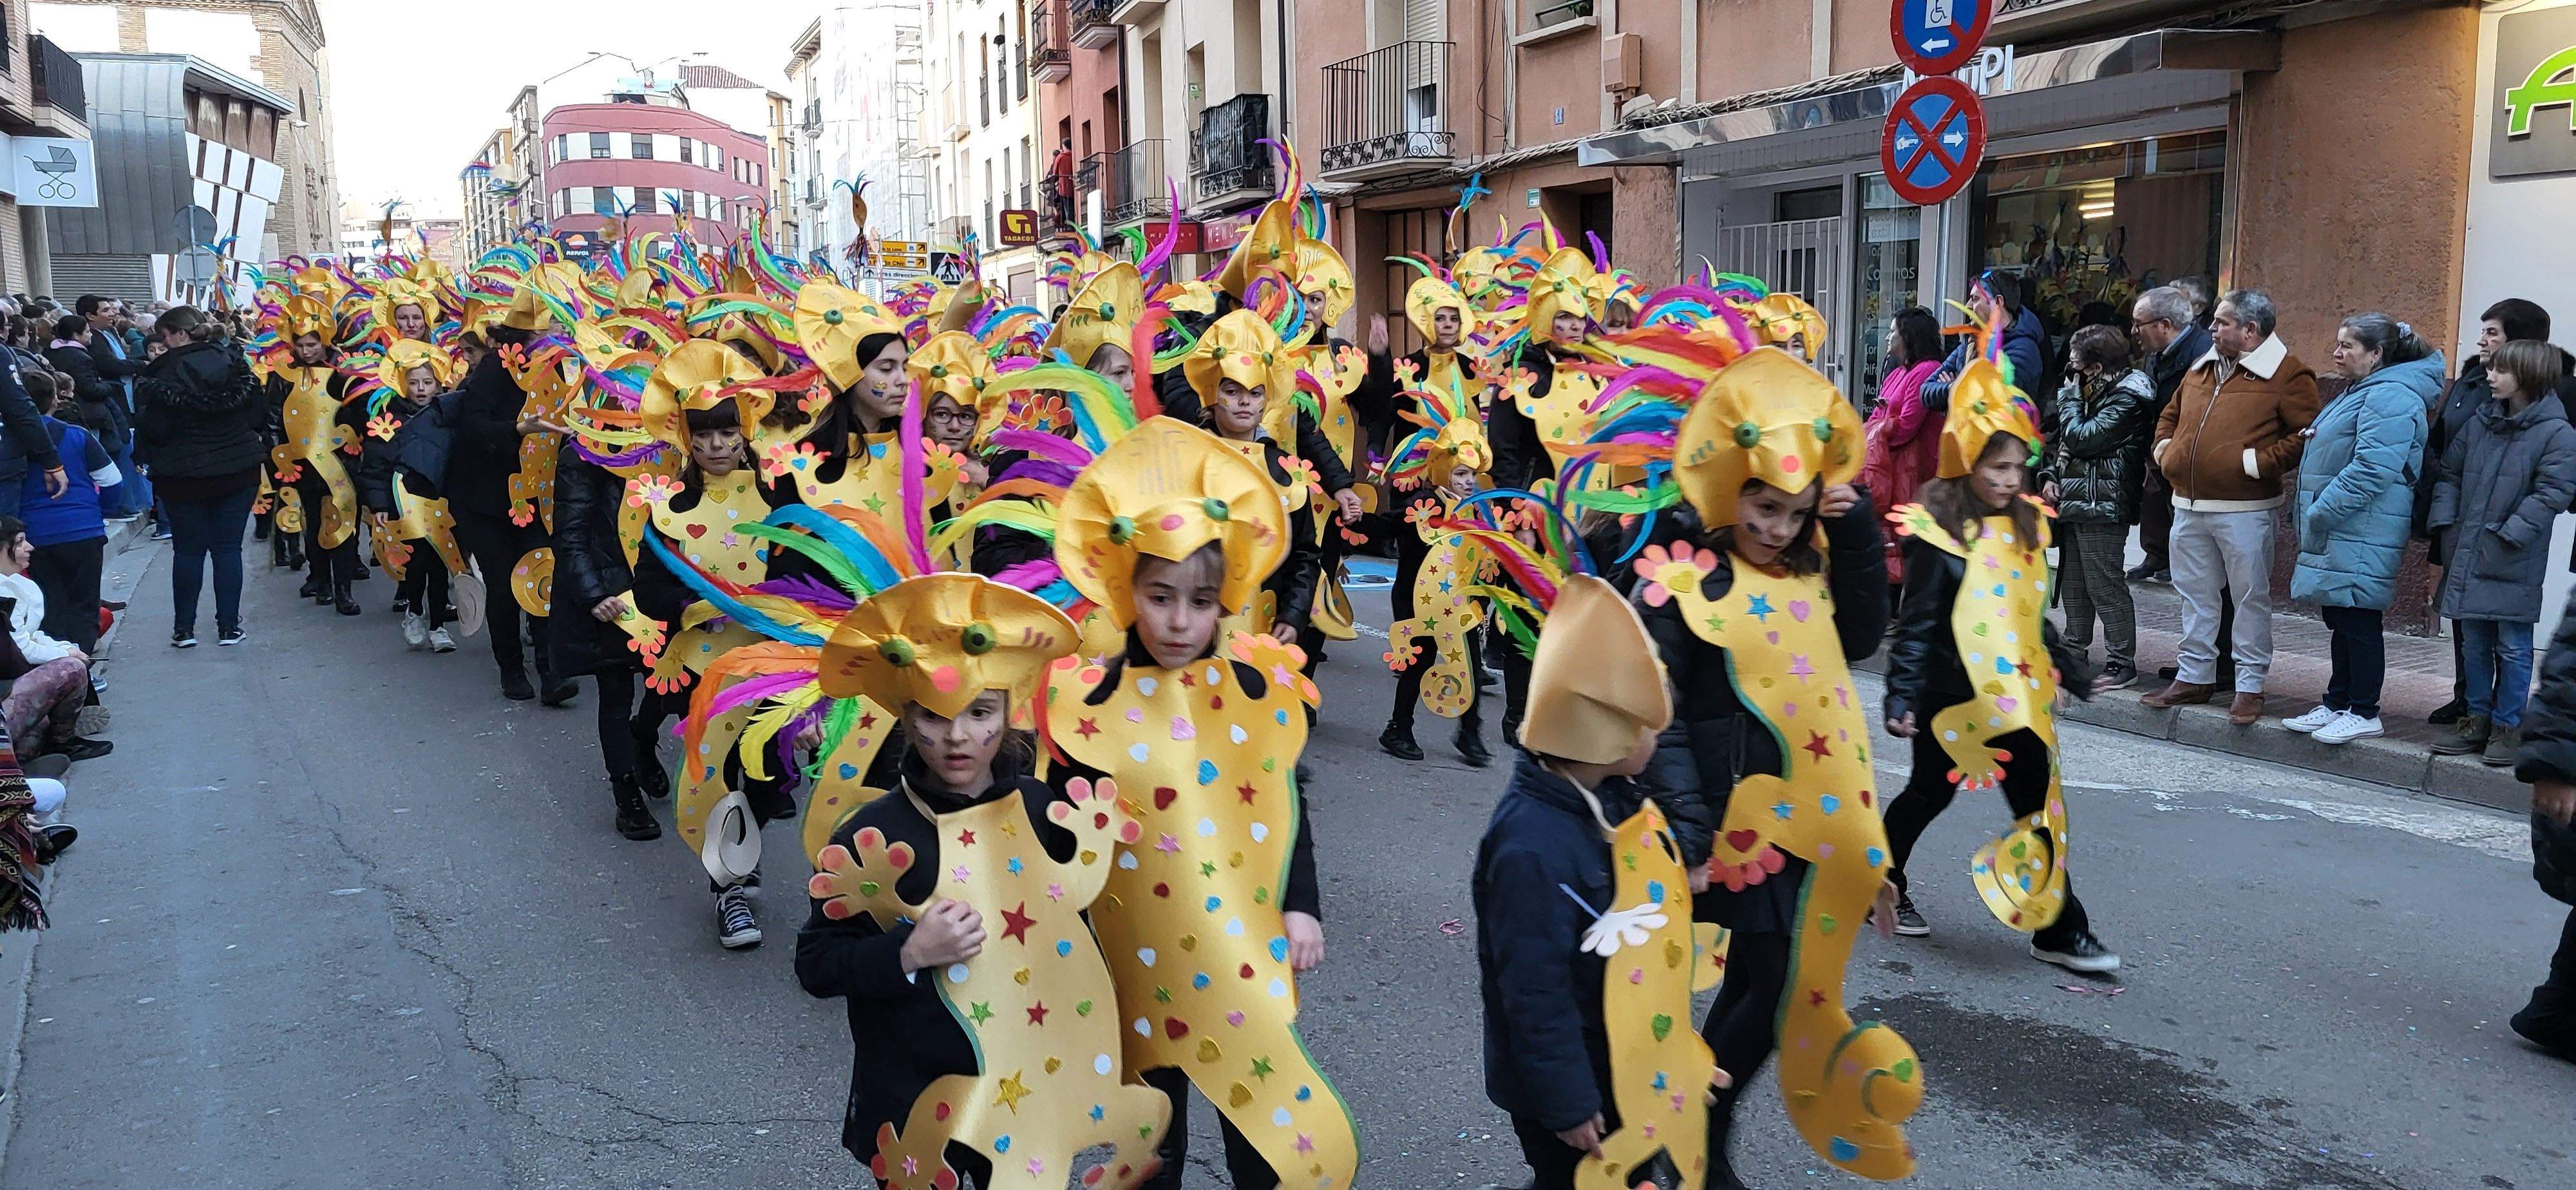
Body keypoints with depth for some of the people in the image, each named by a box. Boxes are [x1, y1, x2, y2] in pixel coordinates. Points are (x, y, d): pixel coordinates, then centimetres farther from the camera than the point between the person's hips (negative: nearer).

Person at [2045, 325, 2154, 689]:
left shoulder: (2126, 399, -12)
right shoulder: (2091, 393, 17)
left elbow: (2081, 438, -18)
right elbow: (2062, 442, 21)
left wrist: (2070, 394, -7)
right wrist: (2051, 477, 5)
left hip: (2102, 506, -10)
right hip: (2074, 501, 10)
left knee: (2104, 585, -7)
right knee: (2073, 583, 15)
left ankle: (2122, 663, -3)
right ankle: (2074, 652, 25)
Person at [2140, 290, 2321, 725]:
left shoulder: (2286, 374, -8)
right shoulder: (2203, 367, 14)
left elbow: (2308, 434, -16)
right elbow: (2171, 414, 29)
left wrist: (2259, 461, -19)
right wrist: (2165, 448, 13)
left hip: (2244, 511, -7)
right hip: (2189, 506, 7)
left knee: (2251, 597, 2)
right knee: (2195, 595, 15)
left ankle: (2250, 687, 9)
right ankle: (2194, 676, 25)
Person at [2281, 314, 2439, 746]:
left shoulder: (2389, 398, -16)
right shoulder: (2358, 392, 19)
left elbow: (2372, 469, -25)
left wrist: (2321, 512, -20)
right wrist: (2310, 516, 19)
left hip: (2360, 536, -11)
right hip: (2337, 533, 11)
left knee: (2357, 621, -4)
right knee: (2341, 620, 15)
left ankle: (2364, 713, 3)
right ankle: (2337, 704, 22)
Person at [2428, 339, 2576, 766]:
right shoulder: (2480, 422, 8)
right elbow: (2450, 472, 14)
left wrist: (2508, 536, -19)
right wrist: (2445, 523, 3)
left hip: (2513, 563, -6)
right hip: (2468, 555, 6)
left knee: (2512, 647, 3)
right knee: (2475, 644, 14)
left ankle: (2508, 726, 13)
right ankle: (2478, 719, 26)